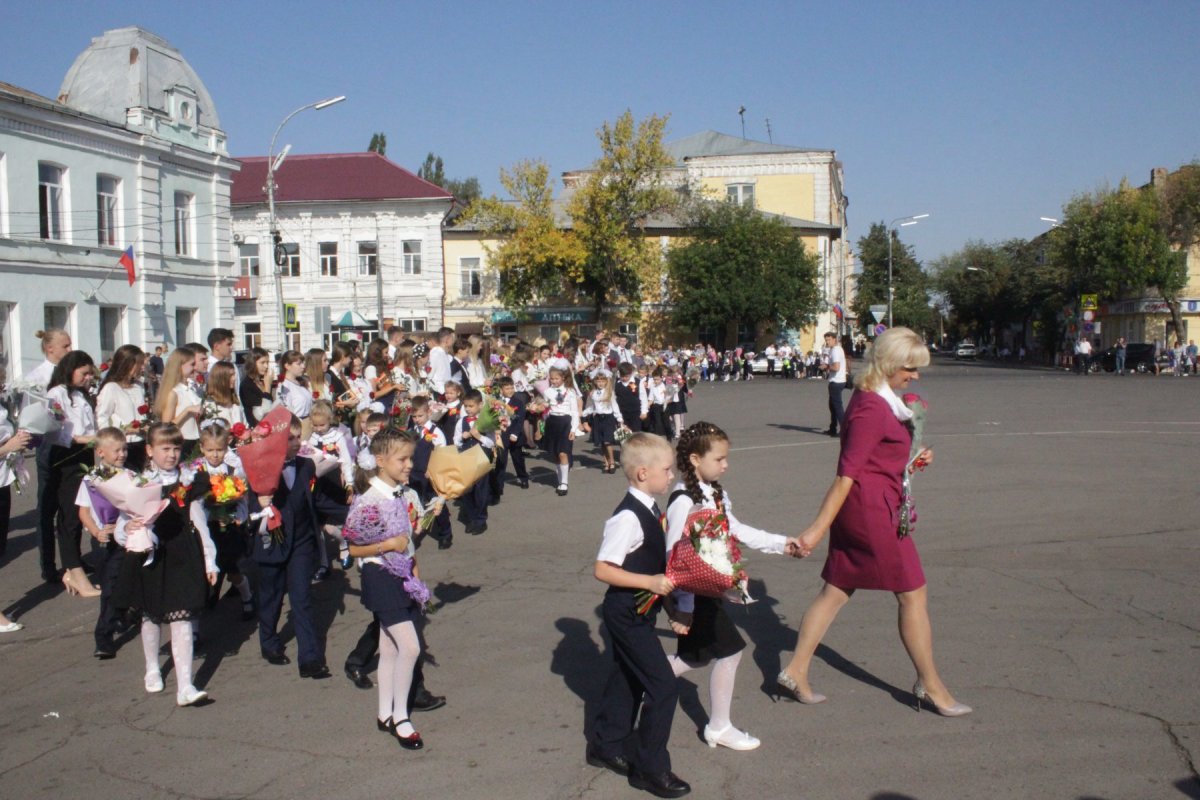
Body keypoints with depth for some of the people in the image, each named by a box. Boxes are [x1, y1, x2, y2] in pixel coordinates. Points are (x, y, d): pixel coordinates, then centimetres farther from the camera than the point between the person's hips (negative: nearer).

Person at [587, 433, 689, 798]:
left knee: (627, 678, 21)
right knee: (664, 686, -5)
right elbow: (602, 570, -26)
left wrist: (664, 582, 10)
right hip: (627, 613, -9)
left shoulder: (650, 509, 3)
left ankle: (604, 747, 38)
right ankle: (650, 768, 9)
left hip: (639, 612, 9)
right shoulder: (627, 518, -25)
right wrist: (651, 582, -27)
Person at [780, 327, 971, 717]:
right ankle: (930, 685, 18)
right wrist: (818, 528, -20)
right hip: (871, 509, -10)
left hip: (857, 509, 10)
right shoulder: (873, 408, -19)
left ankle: (795, 672, 16)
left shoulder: (872, 400, 12)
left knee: (835, 591, 12)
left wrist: (910, 461, 8)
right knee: (914, 593, 4)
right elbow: (847, 473, -21)